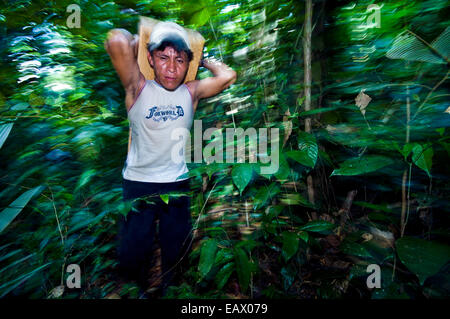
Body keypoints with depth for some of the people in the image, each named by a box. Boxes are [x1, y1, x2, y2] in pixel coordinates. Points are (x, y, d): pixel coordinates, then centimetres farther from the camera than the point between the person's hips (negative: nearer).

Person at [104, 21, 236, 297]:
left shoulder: (191, 93, -3)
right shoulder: (138, 88, -11)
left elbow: (228, 76, -12)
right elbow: (116, 40, -26)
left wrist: (204, 60, 4)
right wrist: (139, 40, -5)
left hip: (178, 184, 2)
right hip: (138, 183, -2)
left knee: (174, 253, 18)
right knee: (132, 256, 9)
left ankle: (166, 291, 48)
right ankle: (139, 291, 44)